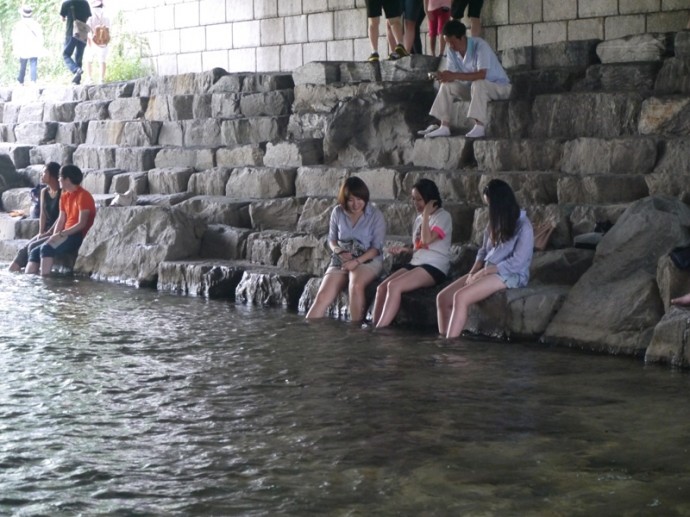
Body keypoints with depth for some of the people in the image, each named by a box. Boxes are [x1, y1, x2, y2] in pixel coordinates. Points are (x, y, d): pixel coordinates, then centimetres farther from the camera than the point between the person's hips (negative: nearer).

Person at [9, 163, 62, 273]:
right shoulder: (44, 192, 12)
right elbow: (42, 214, 11)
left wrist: (48, 233, -16)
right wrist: (41, 233, -2)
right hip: (47, 232, 7)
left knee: (33, 247, -24)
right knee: (24, 249, -14)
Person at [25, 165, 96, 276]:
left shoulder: (83, 196, -13)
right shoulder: (64, 196, 15)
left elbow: (82, 224, -19)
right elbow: (61, 220, 13)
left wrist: (60, 234, -21)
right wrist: (54, 236, -4)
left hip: (79, 237, -9)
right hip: (67, 236, 9)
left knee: (47, 248, -28)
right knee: (35, 252, -2)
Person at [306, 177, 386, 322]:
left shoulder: (375, 215, -6)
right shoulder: (338, 212, 4)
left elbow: (377, 248, -6)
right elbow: (331, 239, 14)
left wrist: (357, 261, -20)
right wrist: (340, 252, -8)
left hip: (367, 260, -3)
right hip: (341, 260, 3)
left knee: (356, 285, -38)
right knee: (323, 296, -21)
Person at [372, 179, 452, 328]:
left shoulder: (443, 216, -5)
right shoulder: (419, 218, 19)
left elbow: (426, 240, -19)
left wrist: (426, 214, -14)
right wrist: (404, 249, 8)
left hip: (434, 268, -8)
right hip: (415, 264, 8)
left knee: (394, 286, -28)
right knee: (382, 287, -15)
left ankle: (379, 330, -30)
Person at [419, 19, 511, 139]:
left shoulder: (479, 46, -25)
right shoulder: (451, 51, -6)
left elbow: (481, 74, -35)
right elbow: (452, 75, -7)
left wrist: (455, 76, -41)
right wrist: (443, 76, -32)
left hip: (499, 86, -6)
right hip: (474, 87, 7)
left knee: (477, 84, -37)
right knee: (447, 85, -13)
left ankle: (479, 127, -38)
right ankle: (444, 127, -19)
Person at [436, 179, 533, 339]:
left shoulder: (523, 226, -10)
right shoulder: (496, 223, 16)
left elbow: (517, 262, -18)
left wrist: (483, 272, -16)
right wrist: (473, 272, -4)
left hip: (510, 275, -9)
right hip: (487, 272, 9)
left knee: (461, 297, -29)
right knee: (443, 298, -9)